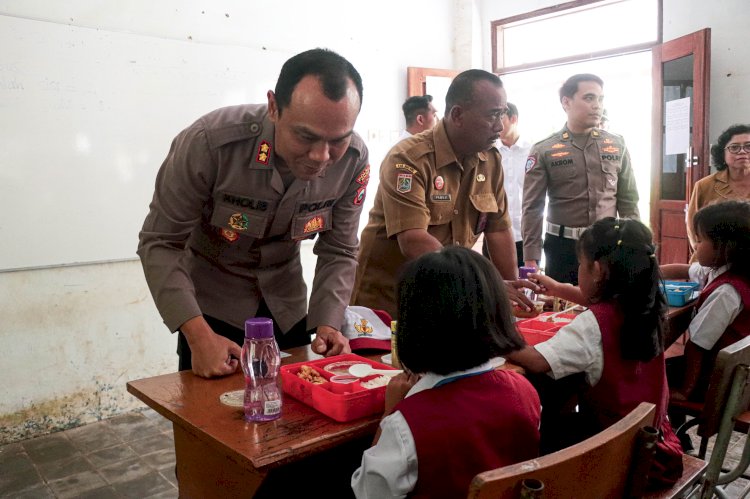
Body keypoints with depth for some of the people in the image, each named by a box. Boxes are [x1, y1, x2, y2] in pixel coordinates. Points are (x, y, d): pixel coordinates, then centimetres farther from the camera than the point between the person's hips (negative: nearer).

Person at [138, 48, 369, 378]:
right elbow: (161, 244, -22)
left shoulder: (353, 161, -20)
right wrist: (199, 336, -32)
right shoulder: (209, 143, -31)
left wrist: (326, 323, -21)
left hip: (287, 307, 4)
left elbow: (338, 251, -8)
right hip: (213, 304, -3)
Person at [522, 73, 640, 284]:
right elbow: (532, 208, -6)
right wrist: (530, 260, -11)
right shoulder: (543, 151, -3)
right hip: (562, 247, -2)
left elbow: (628, 202, 10)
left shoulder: (617, 146, 6)